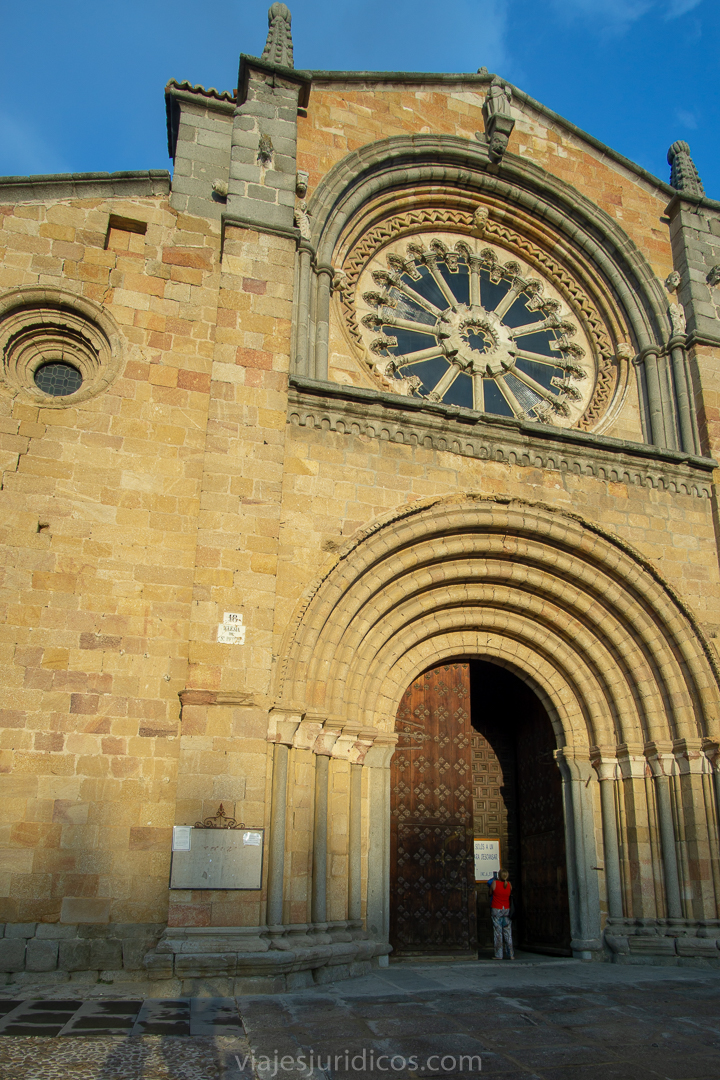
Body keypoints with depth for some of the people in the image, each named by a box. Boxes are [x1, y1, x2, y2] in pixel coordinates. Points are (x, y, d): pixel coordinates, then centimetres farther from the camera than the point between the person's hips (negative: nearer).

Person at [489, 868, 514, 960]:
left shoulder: (494, 882, -12)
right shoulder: (509, 884, -3)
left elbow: (490, 893, 3)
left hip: (496, 910, -3)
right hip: (507, 910, 3)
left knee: (497, 932, 1)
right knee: (508, 933, 8)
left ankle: (499, 955, 2)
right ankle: (511, 955, 7)